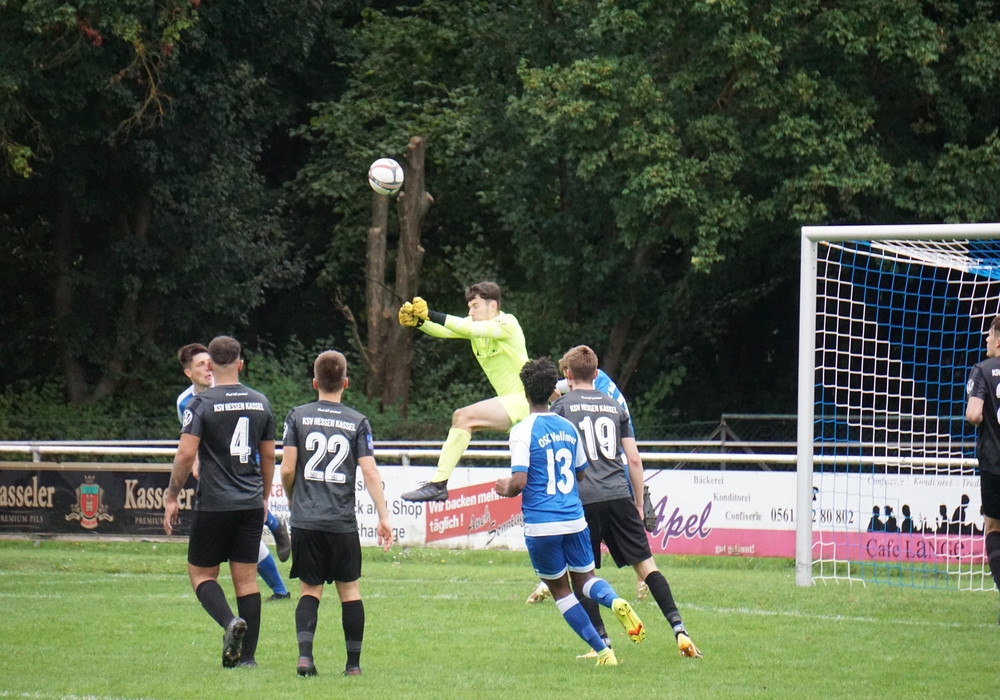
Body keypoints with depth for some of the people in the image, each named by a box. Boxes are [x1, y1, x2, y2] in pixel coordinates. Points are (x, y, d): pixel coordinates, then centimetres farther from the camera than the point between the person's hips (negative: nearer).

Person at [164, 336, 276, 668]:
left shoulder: (201, 404, -8)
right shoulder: (260, 403, 7)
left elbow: (186, 454, -15)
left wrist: (171, 497, -5)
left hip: (213, 504, -4)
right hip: (251, 504, 4)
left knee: (201, 573, 7)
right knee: (246, 578, 7)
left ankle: (229, 620, -19)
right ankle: (248, 654, 4)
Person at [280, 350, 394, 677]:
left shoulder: (298, 416, 2)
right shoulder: (357, 422, 1)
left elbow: (287, 469, -2)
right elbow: (370, 472, -4)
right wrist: (383, 518, -1)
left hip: (305, 519, 0)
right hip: (342, 521, 0)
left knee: (310, 590, 6)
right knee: (349, 590, 10)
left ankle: (304, 653, -14)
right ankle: (354, 663, 12)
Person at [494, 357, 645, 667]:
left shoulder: (523, 431, -10)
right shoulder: (568, 428, 9)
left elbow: (519, 481, -17)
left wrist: (505, 488, 4)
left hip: (541, 524, -4)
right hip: (575, 519, 5)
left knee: (560, 589, 10)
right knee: (584, 578, 17)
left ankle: (602, 651, 3)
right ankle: (617, 602, -18)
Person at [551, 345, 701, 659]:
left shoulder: (562, 406, 6)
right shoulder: (614, 406, 16)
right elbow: (634, 459, 14)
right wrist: (639, 505, 21)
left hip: (583, 499, -3)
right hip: (619, 495, 3)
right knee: (645, 563, 4)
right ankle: (679, 628, -7)